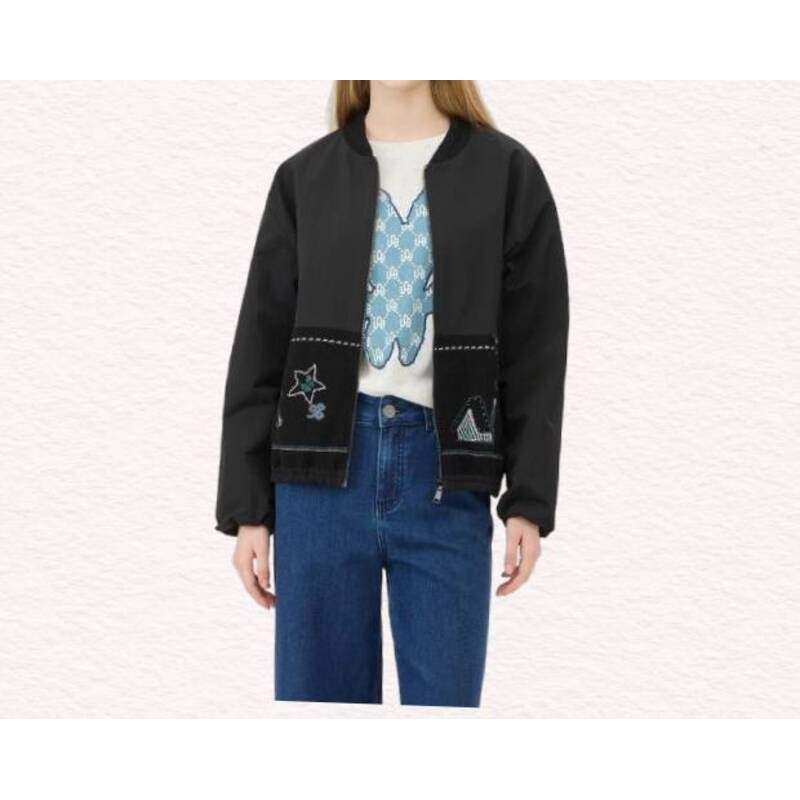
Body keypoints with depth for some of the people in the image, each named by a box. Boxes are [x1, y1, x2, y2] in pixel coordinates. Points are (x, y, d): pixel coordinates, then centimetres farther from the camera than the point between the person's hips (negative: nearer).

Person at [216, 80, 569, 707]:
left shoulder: (506, 173, 6)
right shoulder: (305, 177, 9)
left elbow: (536, 351, 4)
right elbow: (260, 346, 8)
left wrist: (529, 501, -2)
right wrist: (247, 507, 4)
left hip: (446, 473, -1)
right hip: (321, 473, 1)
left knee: (444, 705, 2)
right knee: (322, 700, 5)